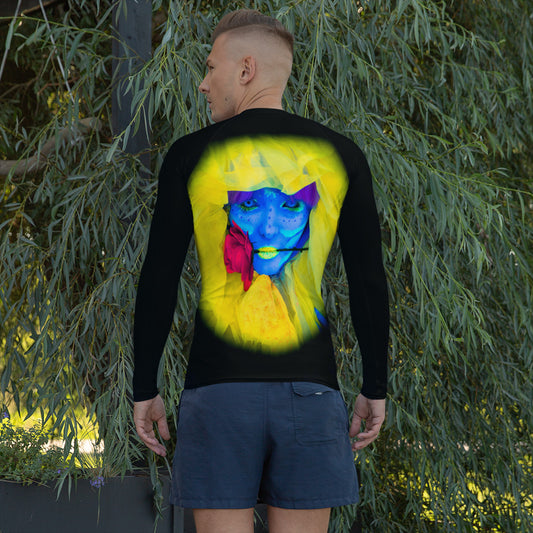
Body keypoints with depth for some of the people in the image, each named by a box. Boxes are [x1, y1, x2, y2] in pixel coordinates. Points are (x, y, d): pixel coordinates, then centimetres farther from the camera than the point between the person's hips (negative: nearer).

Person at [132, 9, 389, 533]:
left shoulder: (190, 155, 2)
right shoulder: (338, 154, 5)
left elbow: (158, 281, 1)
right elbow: (369, 283, 5)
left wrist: (144, 389, 8)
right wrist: (375, 389, 12)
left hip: (218, 388, -1)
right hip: (309, 383, 1)